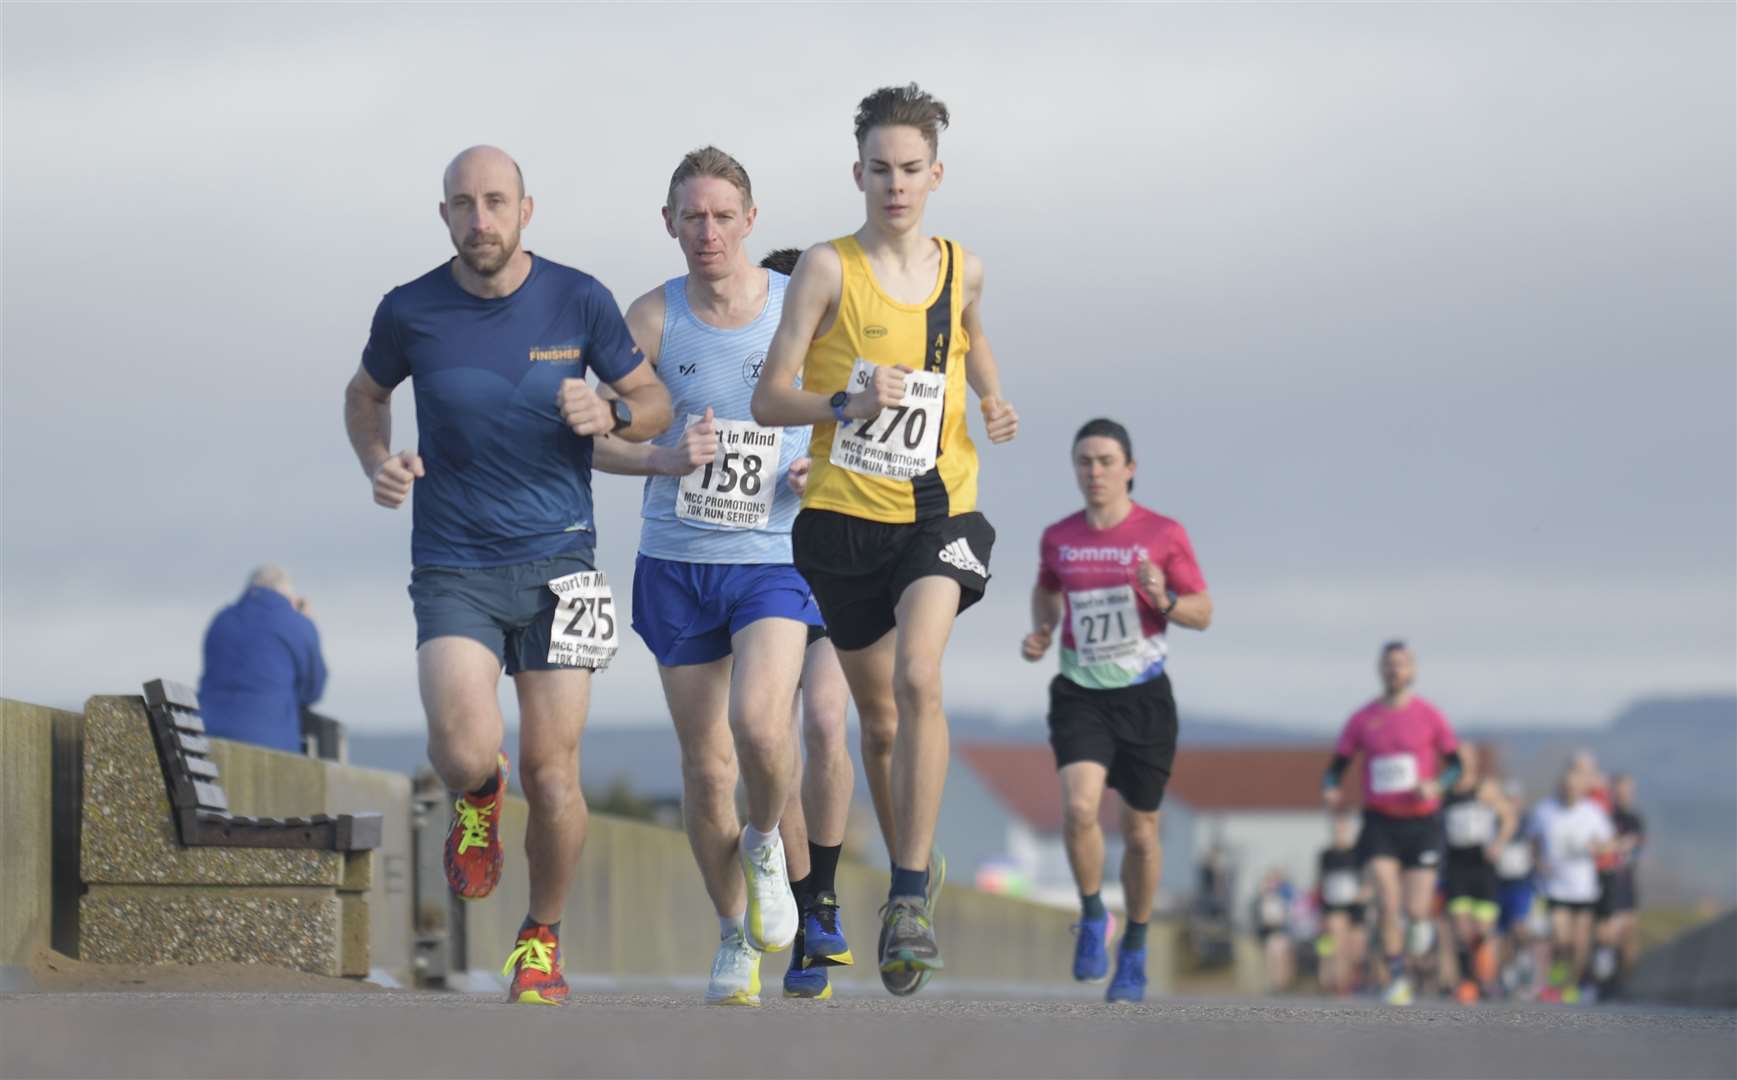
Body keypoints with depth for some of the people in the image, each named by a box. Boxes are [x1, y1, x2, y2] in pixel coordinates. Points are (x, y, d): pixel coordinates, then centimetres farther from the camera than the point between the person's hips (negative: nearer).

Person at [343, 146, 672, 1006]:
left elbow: (654, 403, 9)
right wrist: (378, 462, -3)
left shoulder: (577, 301, -3)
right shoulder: (410, 312, -2)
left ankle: (542, 939, 23)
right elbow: (366, 394, 18)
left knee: (552, 777, -3)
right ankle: (478, 795, 17)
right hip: (452, 569, 0)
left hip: (556, 558, 1)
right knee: (464, 754, -22)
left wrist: (607, 413, -14)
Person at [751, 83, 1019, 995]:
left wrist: (994, 402, 11)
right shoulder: (829, 269, -6)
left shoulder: (961, 269, 5)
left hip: (940, 511, 0)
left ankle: (912, 895, -20)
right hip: (845, 516, 0)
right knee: (879, 717, 10)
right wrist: (848, 403, -25)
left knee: (918, 679, -23)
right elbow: (769, 400, -8)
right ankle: (909, 871, 34)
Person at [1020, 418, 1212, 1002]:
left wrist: (1164, 602, -20)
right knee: (1078, 808, -22)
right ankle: (1092, 919, 2)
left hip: (1144, 697, -1)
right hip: (1080, 696, 1)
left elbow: (1203, 612, 0)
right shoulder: (1058, 538, 4)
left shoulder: (1164, 534, -4)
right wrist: (1040, 631, 5)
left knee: (1140, 831, 7)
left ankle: (1135, 951, 27)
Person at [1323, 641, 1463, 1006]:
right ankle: (1398, 979, -1)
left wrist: (1436, 785, -18)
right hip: (1380, 822, 1)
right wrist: (1330, 789, -14)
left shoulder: (1429, 716, 1)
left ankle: (1424, 932, 30)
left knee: (1415, 909, -6)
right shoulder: (1363, 719, 5)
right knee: (1388, 905, -13)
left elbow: (1455, 764, 2)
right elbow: (1337, 765, 8)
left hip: (1421, 822, -1)